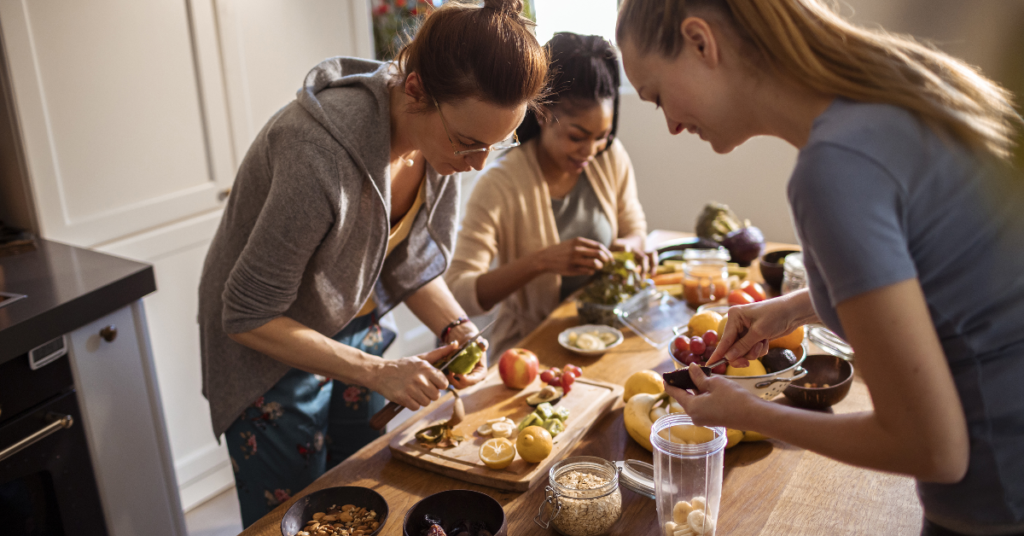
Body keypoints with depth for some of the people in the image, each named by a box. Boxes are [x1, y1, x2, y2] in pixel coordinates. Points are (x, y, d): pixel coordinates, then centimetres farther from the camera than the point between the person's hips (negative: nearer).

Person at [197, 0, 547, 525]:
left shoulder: (444, 137, -16)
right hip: (271, 350, -6)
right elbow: (248, 317, -27)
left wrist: (456, 328, -17)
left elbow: (413, 262, 0)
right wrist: (376, 372, -27)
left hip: (354, 332, 6)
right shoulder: (323, 153, -37)